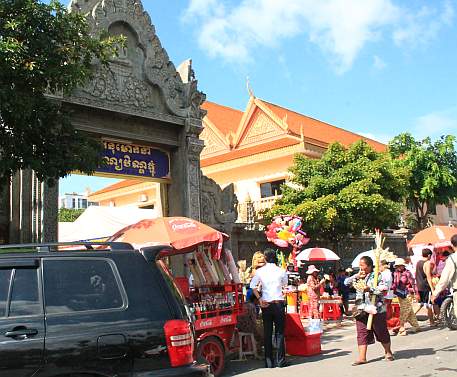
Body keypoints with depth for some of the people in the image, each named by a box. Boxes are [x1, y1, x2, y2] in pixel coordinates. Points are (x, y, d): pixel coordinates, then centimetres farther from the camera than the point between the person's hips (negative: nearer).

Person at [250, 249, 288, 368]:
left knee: (267, 333, 7)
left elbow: (253, 286, -10)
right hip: (278, 303, -1)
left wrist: (259, 299, -5)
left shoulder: (260, 271, -2)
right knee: (280, 332, 6)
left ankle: (269, 362, 10)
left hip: (266, 304, 1)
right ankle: (280, 361, 6)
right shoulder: (281, 271, -2)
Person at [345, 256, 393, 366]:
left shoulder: (377, 276, -5)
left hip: (376, 310, -5)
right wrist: (357, 276, -5)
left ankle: (388, 352, 29)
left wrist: (370, 289, -22)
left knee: (381, 332, 9)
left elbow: (384, 289, -15)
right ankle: (362, 357, 4)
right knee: (362, 333, 2)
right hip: (361, 310, 5)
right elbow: (346, 282, 5)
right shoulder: (357, 277, 12)